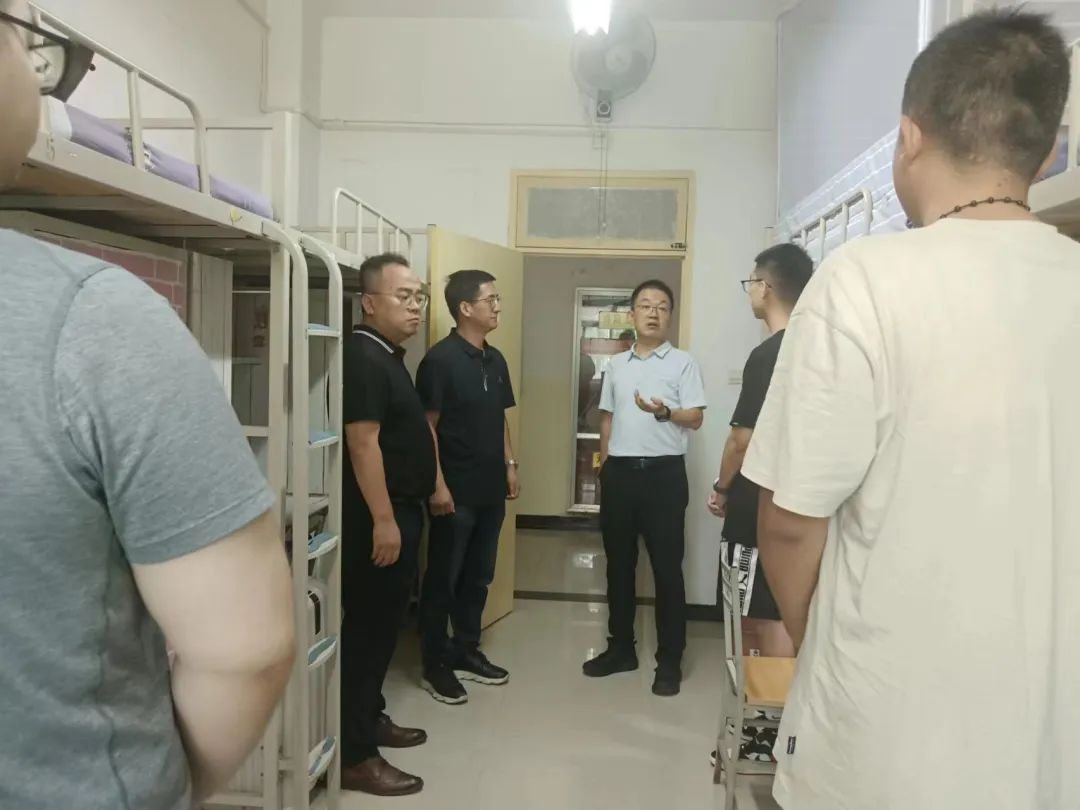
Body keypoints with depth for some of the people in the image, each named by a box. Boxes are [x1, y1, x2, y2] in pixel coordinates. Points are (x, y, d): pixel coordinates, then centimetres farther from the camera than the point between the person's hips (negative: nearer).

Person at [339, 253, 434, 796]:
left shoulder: (389, 357, 14)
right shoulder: (362, 356, -16)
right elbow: (363, 442, -23)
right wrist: (383, 519, -25)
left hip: (402, 510, 10)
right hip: (379, 516, -10)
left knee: (384, 624, 18)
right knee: (368, 627, -3)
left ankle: (371, 718, 32)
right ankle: (354, 755, 7)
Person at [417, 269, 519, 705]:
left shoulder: (496, 360, 11)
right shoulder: (441, 359, -13)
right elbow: (426, 426, -14)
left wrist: (509, 465, 13)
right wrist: (438, 484, -18)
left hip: (491, 489, 8)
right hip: (455, 490, -7)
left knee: (478, 576, 15)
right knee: (442, 577, 4)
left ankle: (466, 652, 29)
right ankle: (435, 664, 16)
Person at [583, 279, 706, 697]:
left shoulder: (683, 362, 0)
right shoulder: (616, 364, 13)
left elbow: (696, 418, -6)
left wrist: (665, 412, -26)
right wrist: (604, 465, 12)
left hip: (664, 472, -4)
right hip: (620, 471, 5)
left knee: (667, 567, 1)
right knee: (619, 563, 11)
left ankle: (670, 660, 12)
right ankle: (621, 648, 24)